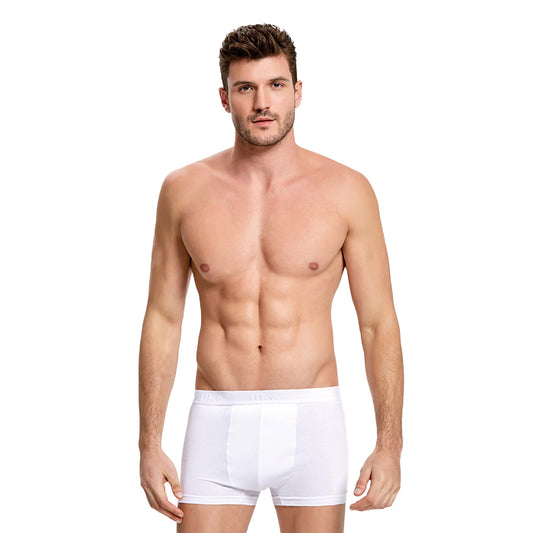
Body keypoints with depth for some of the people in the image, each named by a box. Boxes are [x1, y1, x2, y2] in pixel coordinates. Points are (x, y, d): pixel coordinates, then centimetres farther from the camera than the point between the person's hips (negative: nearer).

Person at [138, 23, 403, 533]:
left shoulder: (346, 191, -2)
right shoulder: (184, 191, 2)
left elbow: (378, 324, 1)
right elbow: (162, 320, 7)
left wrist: (389, 446, -5)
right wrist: (149, 445, 3)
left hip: (312, 425, 0)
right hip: (218, 424, 1)